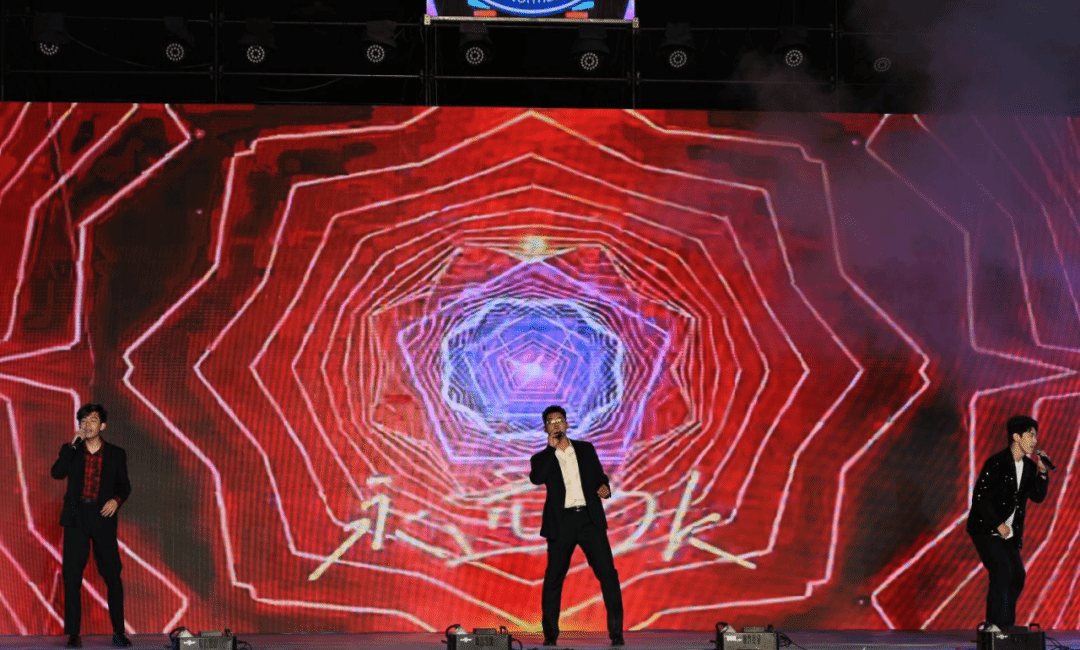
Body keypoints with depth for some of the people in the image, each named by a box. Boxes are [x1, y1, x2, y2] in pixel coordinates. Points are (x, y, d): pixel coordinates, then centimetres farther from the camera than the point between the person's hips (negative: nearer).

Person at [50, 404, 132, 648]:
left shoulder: (116, 454, 7)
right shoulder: (71, 450, 9)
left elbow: (124, 485, 13)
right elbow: (57, 473, -8)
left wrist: (116, 500, -8)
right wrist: (73, 444, -11)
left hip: (103, 517, -1)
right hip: (76, 518, 1)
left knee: (113, 576, -1)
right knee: (72, 577, -2)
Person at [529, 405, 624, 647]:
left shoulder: (585, 449, 14)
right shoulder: (543, 458, 8)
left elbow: (600, 476, 19)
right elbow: (536, 478, -13)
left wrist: (605, 487, -4)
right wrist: (552, 448, -10)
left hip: (590, 519, 1)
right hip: (561, 523, -1)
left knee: (608, 573, -8)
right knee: (553, 579, 1)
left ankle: (616, 632, -4)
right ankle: (550, 635, 12)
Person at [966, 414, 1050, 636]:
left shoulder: (1028, 466, 7)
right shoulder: (996, 463, -16)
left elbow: (1037, 497, 6)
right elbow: (980, 497, -18)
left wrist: (1042, 472, -8)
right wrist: (998, 524, -17)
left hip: (1008, 532, 8)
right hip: (985, 529, -8)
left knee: (1018, 576, 5)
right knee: (1001, 571, -18)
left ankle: (1005, 624, 15)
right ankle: (993, 624, -13)